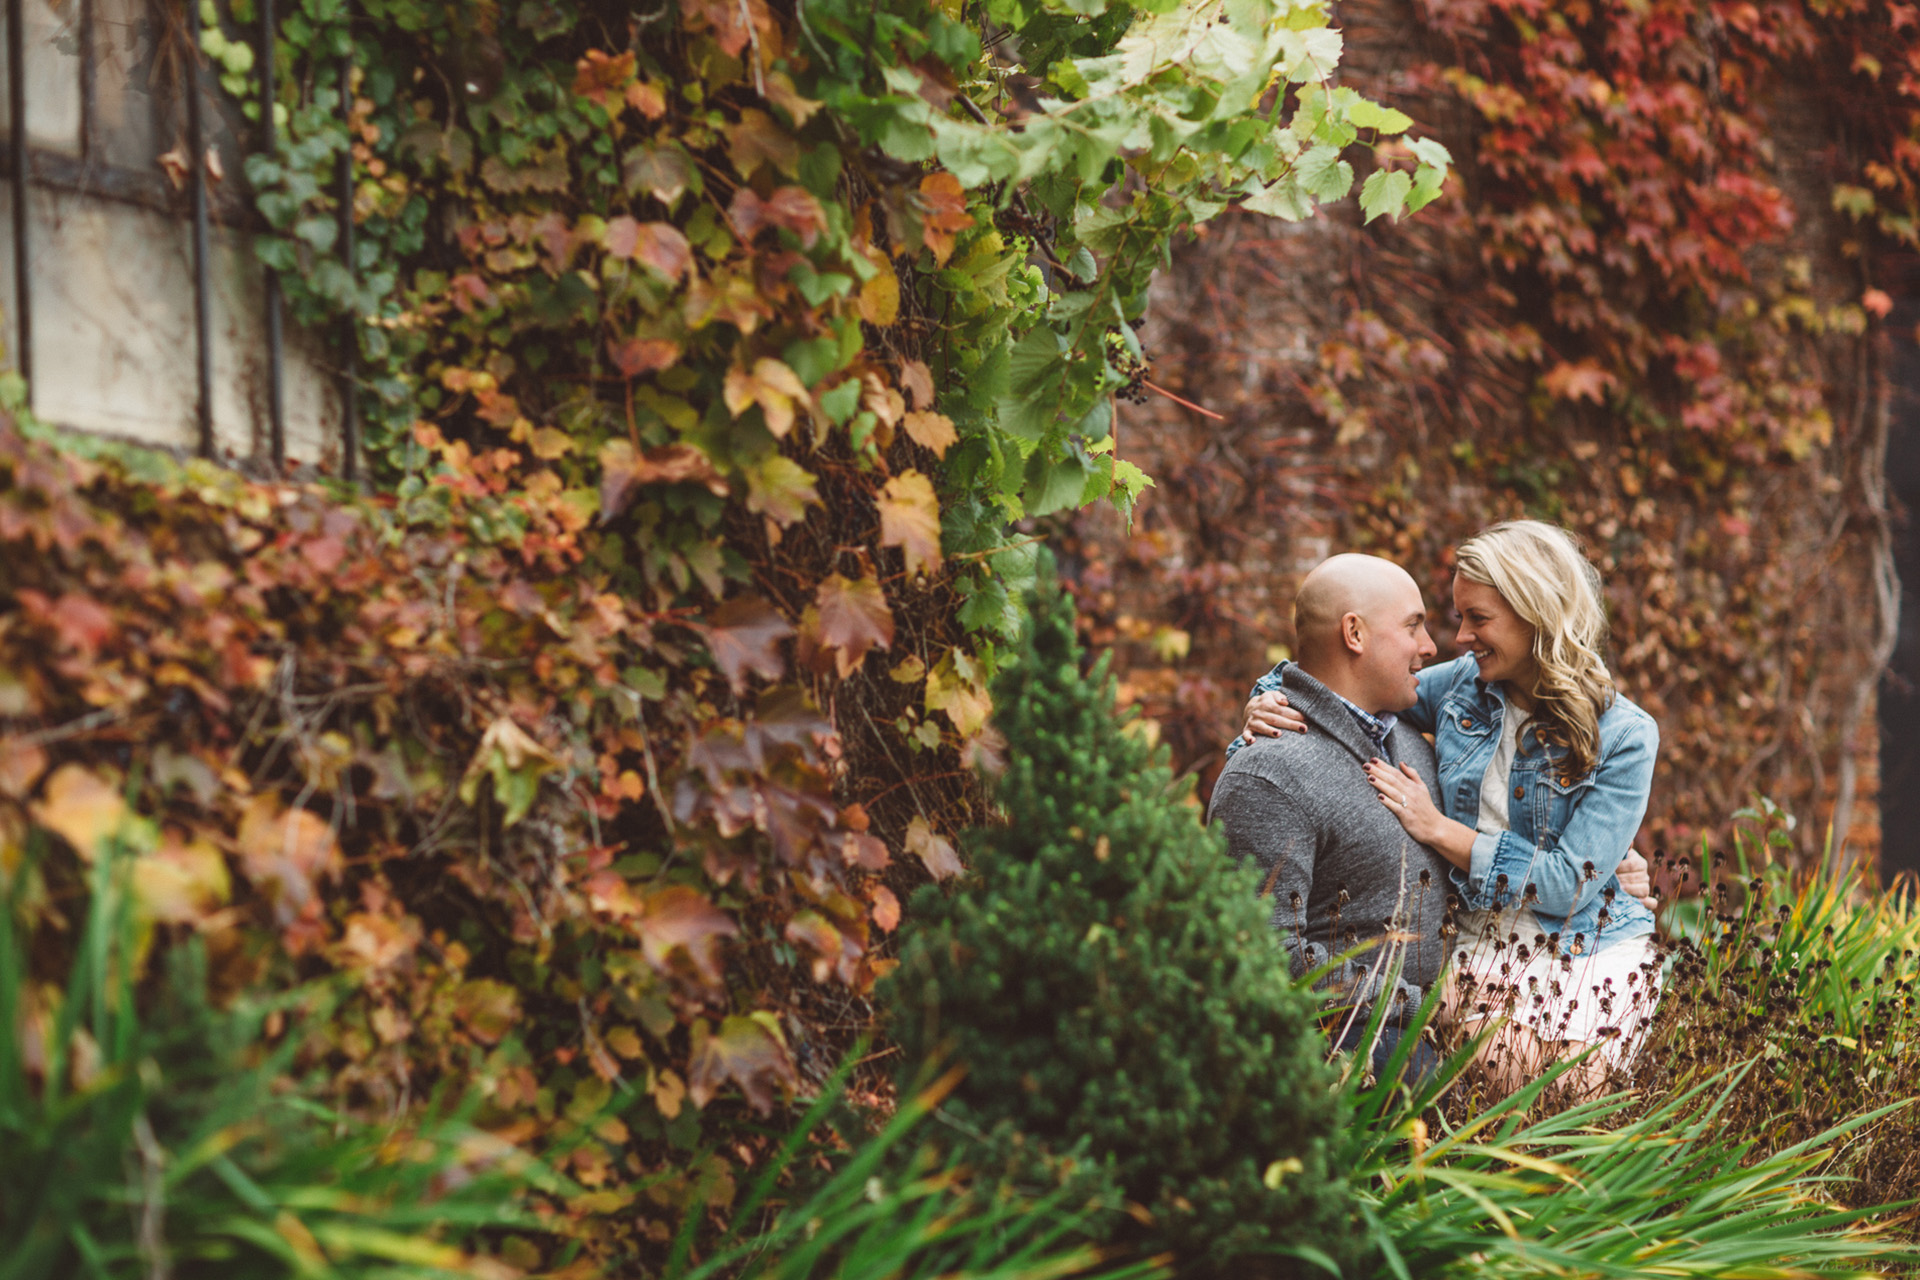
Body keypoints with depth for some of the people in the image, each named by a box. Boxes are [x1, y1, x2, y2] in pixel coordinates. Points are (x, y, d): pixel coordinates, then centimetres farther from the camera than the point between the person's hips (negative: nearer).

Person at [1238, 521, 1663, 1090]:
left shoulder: (1624, 737, -11)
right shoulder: (1466, 684, 3)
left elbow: (1571, 883, -17)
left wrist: (1438, 829, -16)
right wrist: (1270, 703, -8)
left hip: (1590, 966, -3)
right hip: (1477, 953, 3)